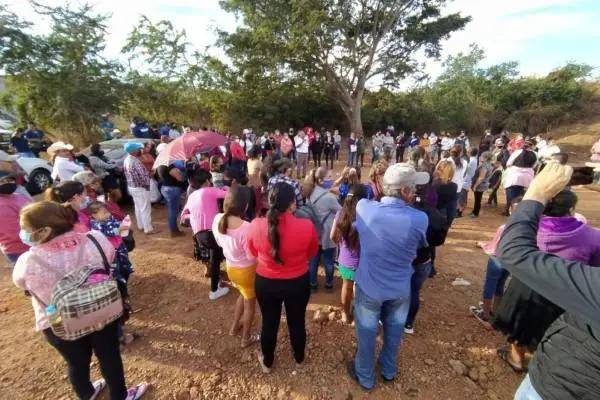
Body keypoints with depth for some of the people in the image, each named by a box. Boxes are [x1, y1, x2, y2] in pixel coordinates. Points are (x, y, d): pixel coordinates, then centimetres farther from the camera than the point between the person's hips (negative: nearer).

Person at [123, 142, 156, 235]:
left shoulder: (126, 160, 4)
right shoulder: (136, 162, -26)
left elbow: (126, 173, 13)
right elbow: (143, 175, -25)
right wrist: (149, 177, -5)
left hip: (131, 187, 10)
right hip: (140, 188, -10)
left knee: (138, 207, 20)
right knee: (145, 209, 0)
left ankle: (141, 226, 32)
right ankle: (148, 229, 8)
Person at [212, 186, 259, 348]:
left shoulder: (217, 219, -14)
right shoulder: (246, 227, -36)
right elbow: (252, 256, -23)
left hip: (230, 267, 6)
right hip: (247, 270, -6)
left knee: (244, 295, 34)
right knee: (250, 303, 21)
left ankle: (234, 327, 51)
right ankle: (246, 338, 42)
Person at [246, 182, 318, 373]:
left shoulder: (256, 225, -22)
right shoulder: (306, 226, -25)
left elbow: (254, 252, -2)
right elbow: (312, 254, -5)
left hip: (265, 283, 1)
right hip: (298, 283, 0)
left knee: (269, 323, 25)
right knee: (297, 322, 25)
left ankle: (267, 362, 50)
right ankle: (299, 357, 53)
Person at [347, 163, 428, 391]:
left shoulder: (363, 207, -22)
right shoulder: (419, 220, -24)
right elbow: (420, 246, -2)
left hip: (369, 287, 0)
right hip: (400, 289, 1)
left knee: (367, 333, 22)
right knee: (394, 332, 28)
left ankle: (365, 377, 47)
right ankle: (389, 370, 54)